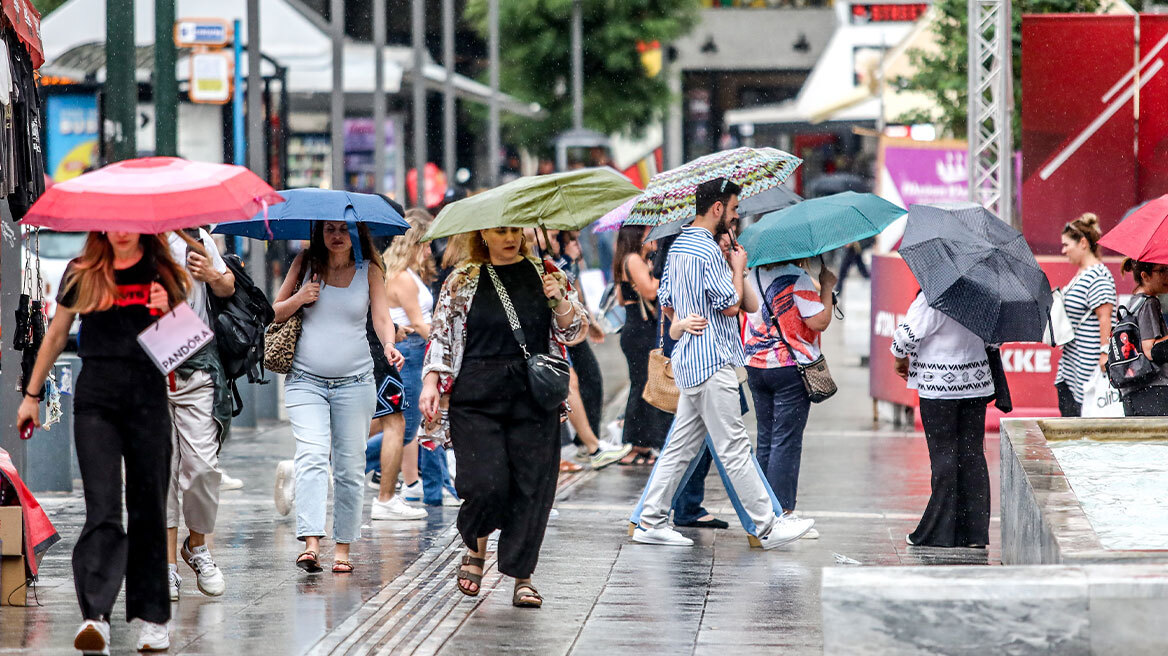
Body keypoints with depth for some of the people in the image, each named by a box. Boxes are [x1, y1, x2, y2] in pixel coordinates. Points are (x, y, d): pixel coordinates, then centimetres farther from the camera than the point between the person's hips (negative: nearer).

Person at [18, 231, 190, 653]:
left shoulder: (163, 274, 7)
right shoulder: (82, 274, 8)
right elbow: (56, 335, 18)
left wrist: (166, 313, -9)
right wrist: (32, 394, 20)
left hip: (148, 396, 1)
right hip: (95, 397, -1)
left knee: (148, 510, 5)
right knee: (102, 508, -12)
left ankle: (153, 618, 14)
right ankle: (95, 618, -21)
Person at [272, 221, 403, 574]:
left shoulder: (370, 270, 5)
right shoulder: (305, 263, 5)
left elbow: (381, 317, -4)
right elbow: (274, 313, 11)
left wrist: (389, 345, -25)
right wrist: (299, 298, -9)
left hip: (355, 383, 1)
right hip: (306, 382, -1)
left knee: (350, 466, 3)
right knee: (312, 456, -18)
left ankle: (343, 547, 12)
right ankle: (310, 542, -27)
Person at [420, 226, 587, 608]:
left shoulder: (544, 274, 11)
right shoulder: (462, 282, 8)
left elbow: (574, 331, 10)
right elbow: (441, 334, 11)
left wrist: (559, 301, -8)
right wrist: (431, 383, 0)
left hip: (534, 399, 2)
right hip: (477, 398, -1)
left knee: (532, 488, -2)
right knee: (486, 485, -12)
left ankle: (522, 576, 8)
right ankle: (476, 549, 19)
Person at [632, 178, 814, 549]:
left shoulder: (679, 245, 16)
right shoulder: (707, 251, -16)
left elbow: (665, 300, 24)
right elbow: (731, 305, -15)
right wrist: (738, 267, -2)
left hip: (690, 361, 10)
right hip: (712, 364, -10)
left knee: (682, 446, 11)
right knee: (734, 449, -7)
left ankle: (651, 522, 11)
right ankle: (767, 527, -4)